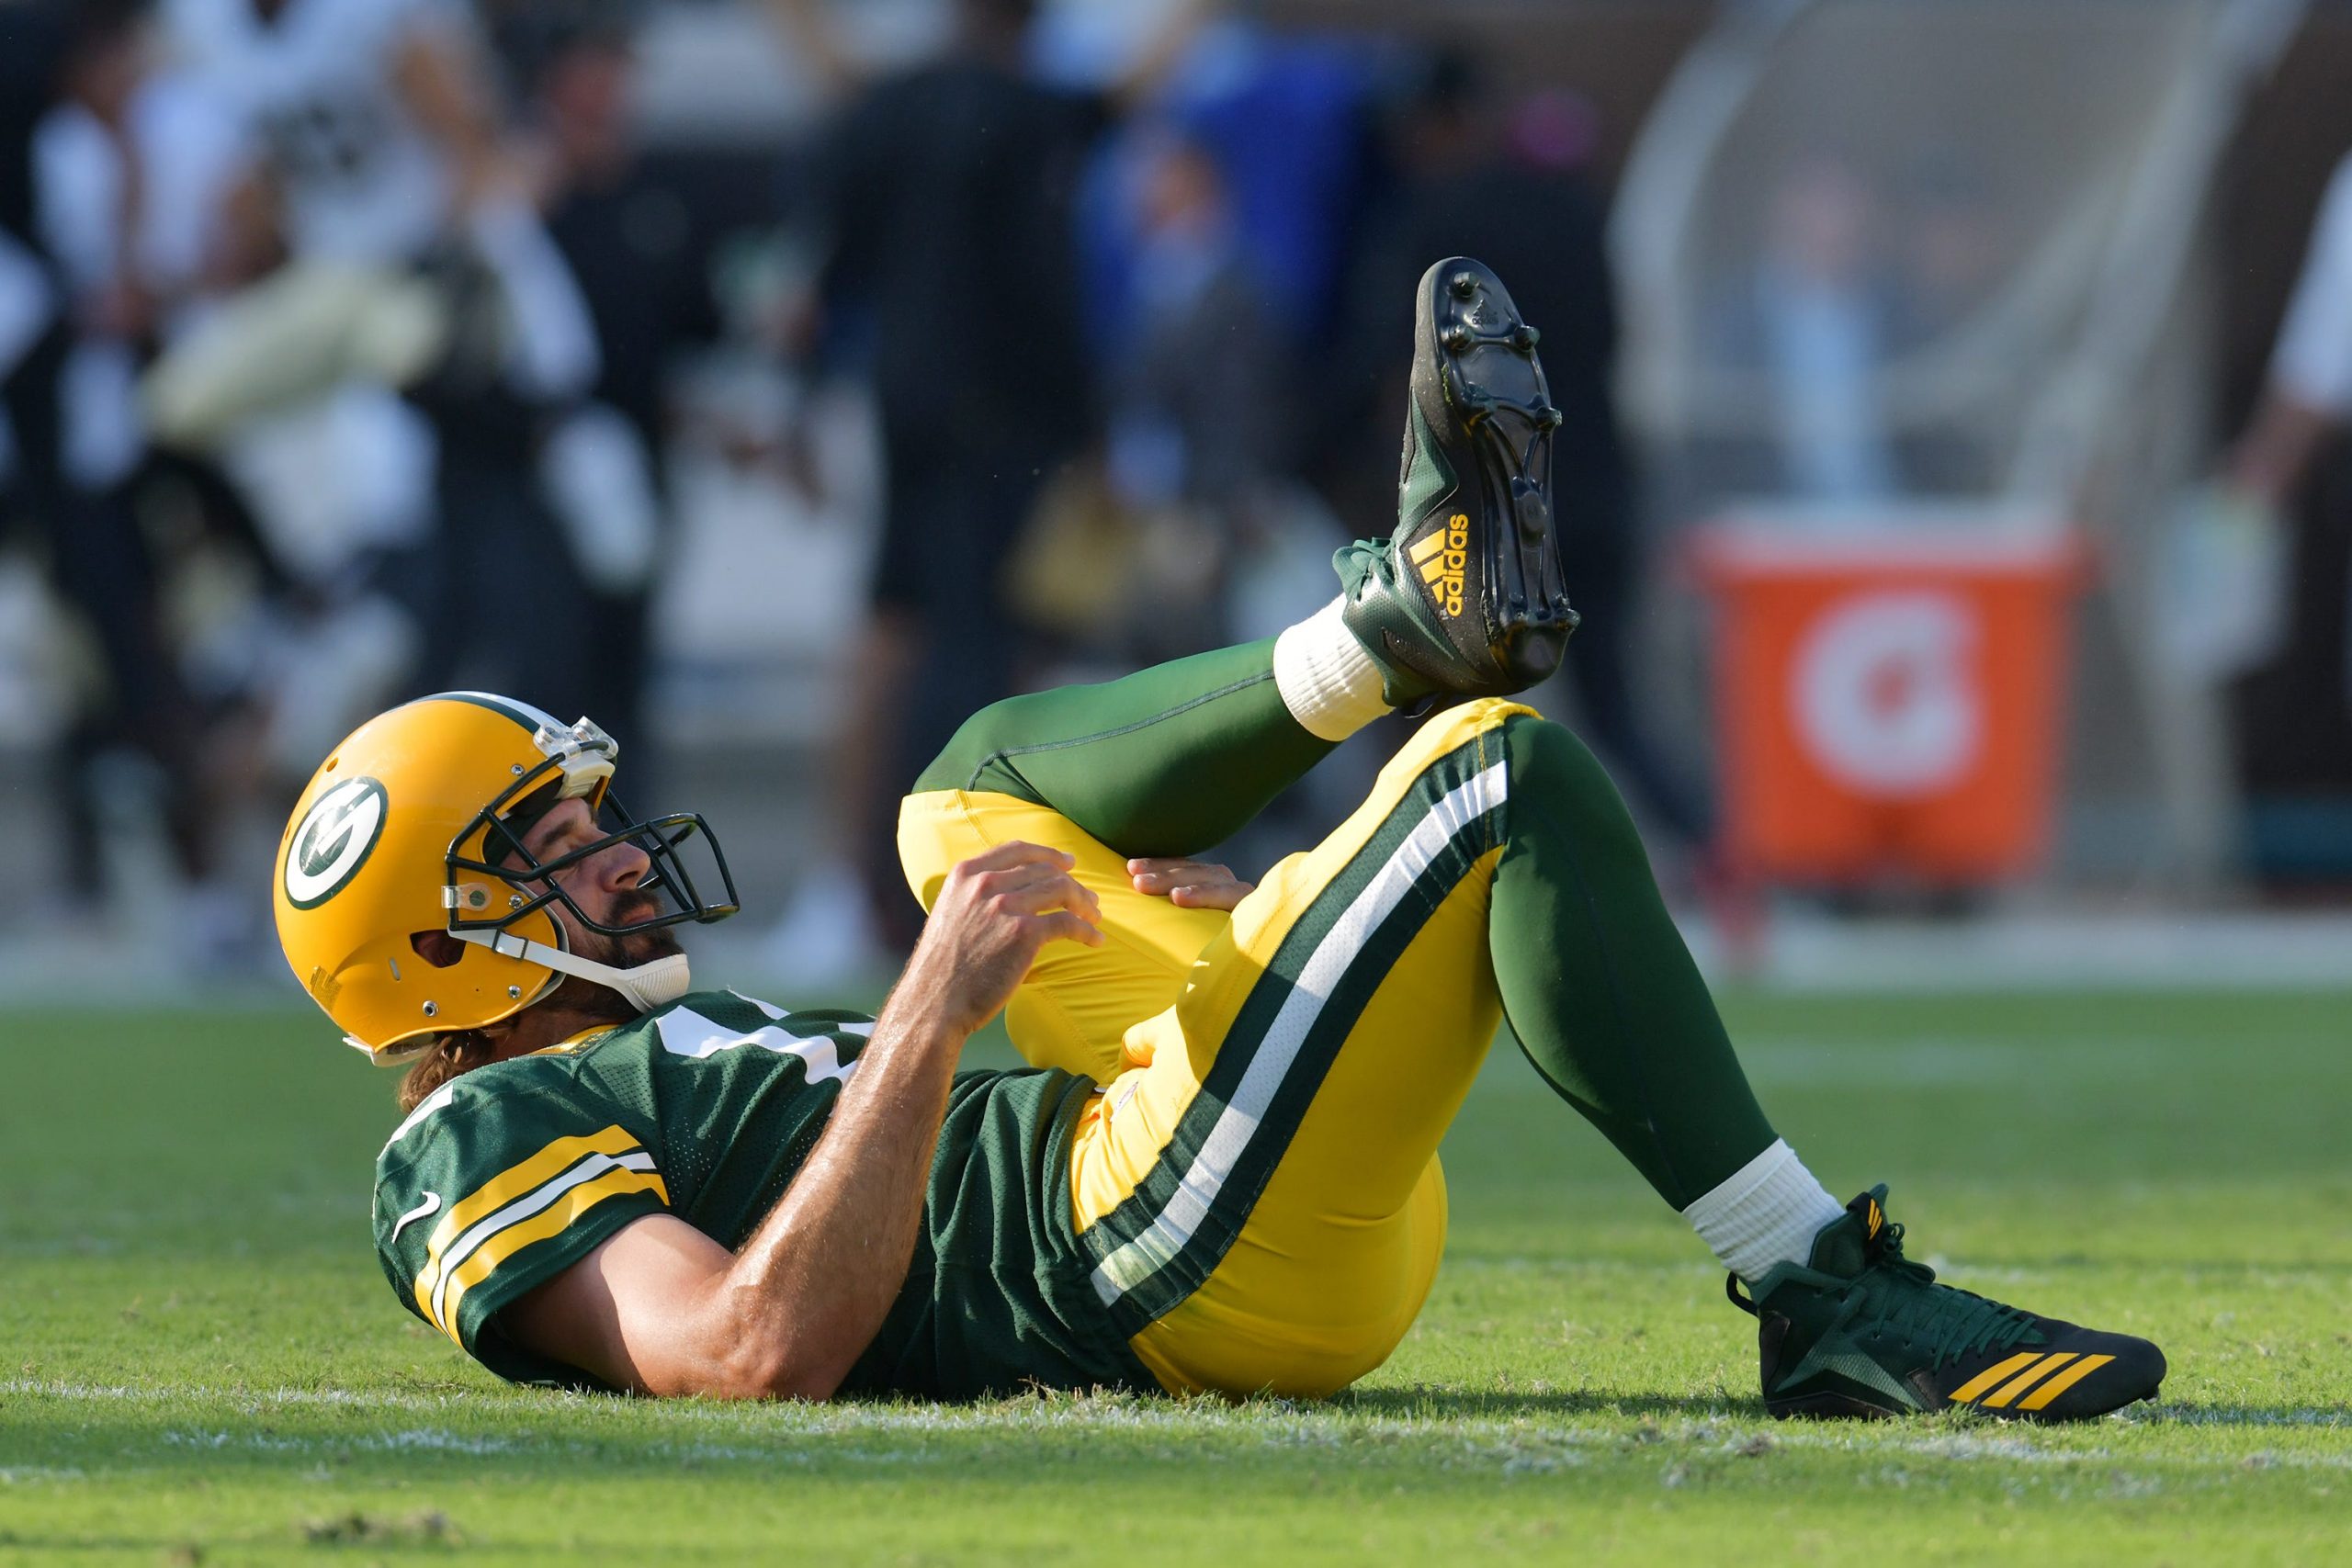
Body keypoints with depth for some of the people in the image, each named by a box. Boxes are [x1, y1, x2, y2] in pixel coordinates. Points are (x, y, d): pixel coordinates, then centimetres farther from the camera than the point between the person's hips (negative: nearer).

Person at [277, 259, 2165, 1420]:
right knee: (1516, 777, -17)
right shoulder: (479, 1150, -2)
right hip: (1190, 1265, -10)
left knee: (984, 781, 23)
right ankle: (1830, 1302, -21)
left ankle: (1419, 612, 4)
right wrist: (934, 1010, -22)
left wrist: (1211, 939, 16)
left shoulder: (685, 1062, 31)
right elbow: (766, 1346, -21)